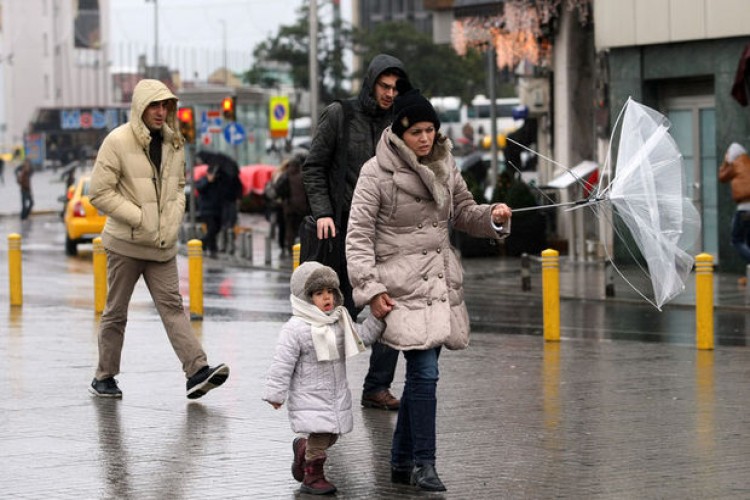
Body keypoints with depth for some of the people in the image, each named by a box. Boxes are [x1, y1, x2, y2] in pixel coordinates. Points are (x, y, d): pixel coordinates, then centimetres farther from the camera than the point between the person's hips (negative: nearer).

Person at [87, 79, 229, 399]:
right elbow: (99, 193, -13)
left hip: (163, 244, 4)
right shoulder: (118, 141, -11)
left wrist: (174, 218, 3)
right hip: (126, 243, -4)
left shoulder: (174, 143, 7)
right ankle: (104, 377, 18)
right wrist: (139, 219, -16)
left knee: (172, 305, -4)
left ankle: (197, 372, -13)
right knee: (116, 312, 6)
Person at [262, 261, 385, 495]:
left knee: (331, 435, 13)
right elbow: (283, 363, -15)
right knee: (319, 436, -10)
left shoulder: (340, 320, 6)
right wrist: (276, 393, -14)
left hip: (337, 395, 7)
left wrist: (377, 318, 5)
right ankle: (313, 476, 5)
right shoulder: (295, 328, -17)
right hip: (310, 396, -7)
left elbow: (362, 337, 17)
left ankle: (302, 449, 40)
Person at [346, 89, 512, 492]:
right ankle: (423, 463, -7)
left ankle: (401, 463, 20)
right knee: (425, 372, -14)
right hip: (403, 284, -6)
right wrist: (370, 289, -14)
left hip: (441, 281, 6)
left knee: (421, 373, 9)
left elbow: (463, 213, 21)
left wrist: (492, 217, -1)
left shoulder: (444, 166, 10)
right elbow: (358, 235, -8)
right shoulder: (377, 173, -8)